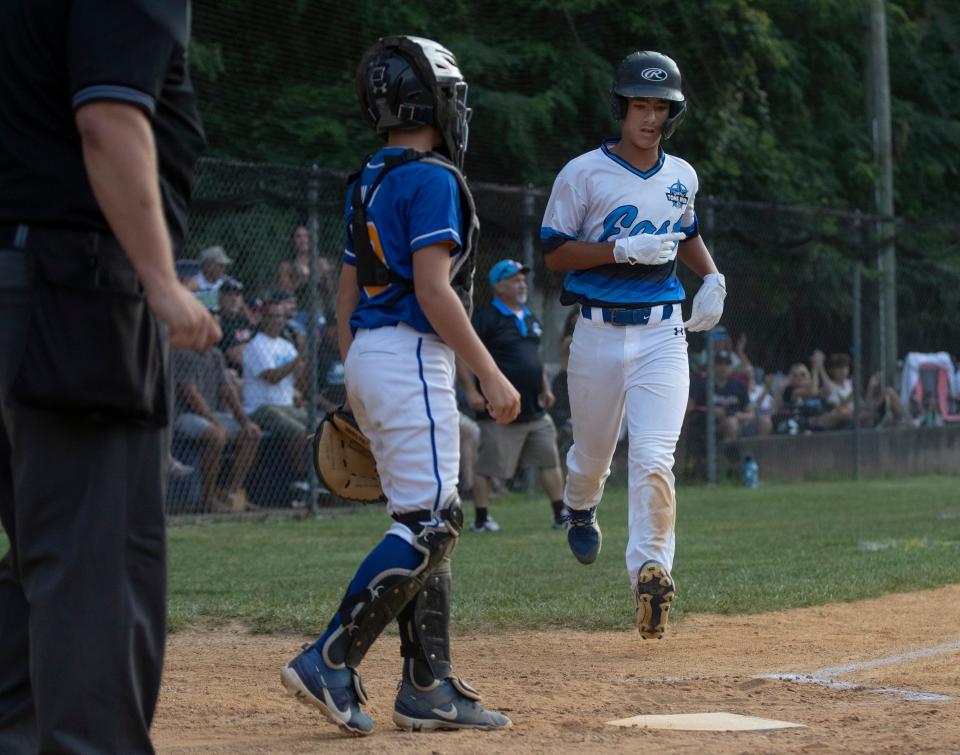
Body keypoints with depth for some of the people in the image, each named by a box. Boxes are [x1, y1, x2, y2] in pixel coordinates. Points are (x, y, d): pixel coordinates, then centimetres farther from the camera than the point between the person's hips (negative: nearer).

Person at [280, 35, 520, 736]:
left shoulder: (369, 184, 16)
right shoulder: (431, 178, -11)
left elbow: (347, 296, 18)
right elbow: (433, 290, -18)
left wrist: (359, 393, 22)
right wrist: (490, 374, -16)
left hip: (368, 360, 10)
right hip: (410, 360, -10)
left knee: (427, 525, 10)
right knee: (429, 524, -11)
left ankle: (428, 687, 8)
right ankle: (331, 661, -17)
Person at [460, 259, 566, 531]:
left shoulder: (529, 319, 15)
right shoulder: (486, 317, -10)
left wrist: (545, 388, 18)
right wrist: (471, 391, -18)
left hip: (535, 410, 7)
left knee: (550, 460, 7)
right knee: (488, 467, -1)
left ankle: (561, 514, 12)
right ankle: (481, 519, 9)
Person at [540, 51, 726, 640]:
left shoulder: (682, 176, 10)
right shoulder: (584, 173, -5)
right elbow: (554, 253, -6)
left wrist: (713, 277, 10)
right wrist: (624, 249, -18)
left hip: (662, 332, 1)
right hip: (598, 331, -1)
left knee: (653, 458, -15)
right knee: (593, 452, 15)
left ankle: (651, 570, -15)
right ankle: (581, 508, 49)